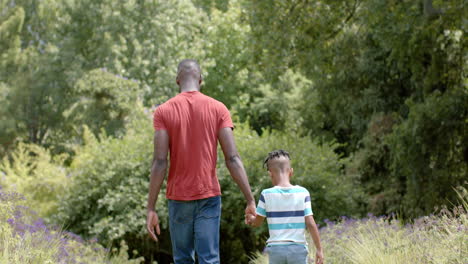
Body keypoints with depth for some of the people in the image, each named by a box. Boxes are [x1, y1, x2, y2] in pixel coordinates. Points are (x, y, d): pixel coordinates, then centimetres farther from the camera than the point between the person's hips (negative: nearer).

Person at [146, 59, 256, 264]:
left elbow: (160, 162, -9)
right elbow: (232, 159, -7)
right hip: (209, 196, 0)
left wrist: (150, 208, -7)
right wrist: (250, 200, -4)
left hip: (178, 197, 0)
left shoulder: (163, 111, -2)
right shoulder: (218, 109, 0)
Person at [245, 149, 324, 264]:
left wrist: (250, 218, 28)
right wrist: (319, 249, 0)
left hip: (275, 249, 0)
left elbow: (257, 223, 6)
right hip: (298, 248, 0)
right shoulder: (303, 193, -4)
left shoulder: (267, 195, -4)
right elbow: (310, 224, -6)